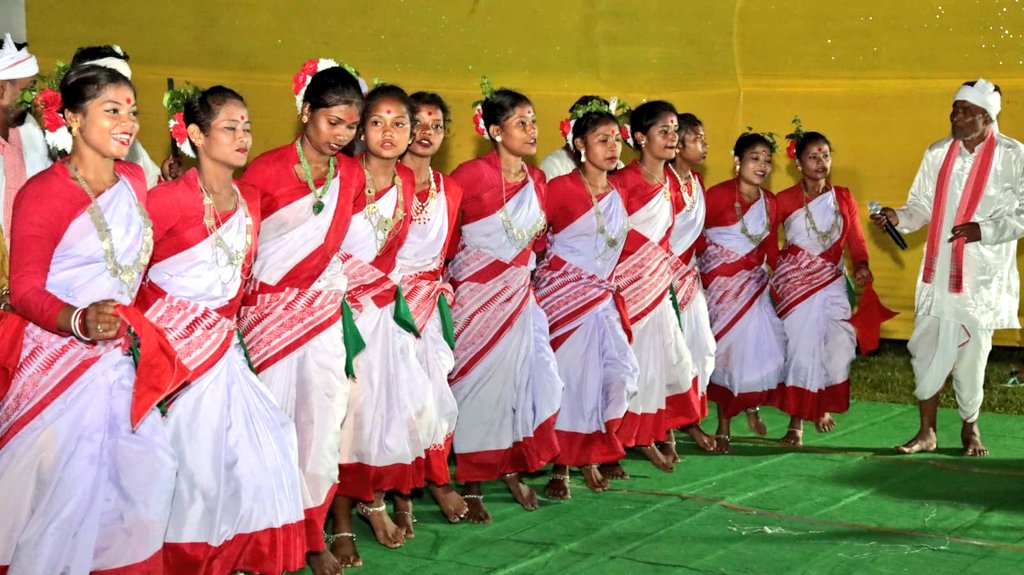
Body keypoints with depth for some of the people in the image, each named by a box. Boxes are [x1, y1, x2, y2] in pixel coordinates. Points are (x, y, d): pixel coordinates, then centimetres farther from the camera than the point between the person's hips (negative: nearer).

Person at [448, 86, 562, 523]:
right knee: (478, 382, -1)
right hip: (475, 293, -6)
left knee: (518, 376, 8)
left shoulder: (537, 181, 7)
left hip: (517, 295, 6)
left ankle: (513, 469, 25)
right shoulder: (471, 175, -14)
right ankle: (471, 487, 9)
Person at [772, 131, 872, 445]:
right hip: (795, 282, -3)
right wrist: (777, 270, -14)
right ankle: (796, 422, 6)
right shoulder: (785, 200, -3)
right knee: (800, 348, -3)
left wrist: (861, 265, -14)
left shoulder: (843, 197, 6)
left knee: (836, 345, -2)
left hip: (832, 282, 3)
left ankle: (824, 407, 24)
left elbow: (856, 239, 3)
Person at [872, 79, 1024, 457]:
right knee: (927, 348, 2)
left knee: (971, 353, 3)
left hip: (982, 277, -3)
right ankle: (926, 433, 13)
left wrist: (984, 230, -21)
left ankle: (970, 428, 25)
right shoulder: (937, 153, 7)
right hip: (938, 271, 4)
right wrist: (899, 218, -8)